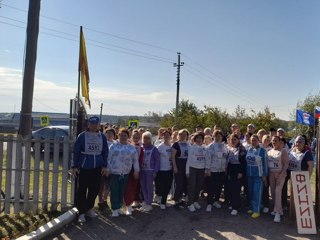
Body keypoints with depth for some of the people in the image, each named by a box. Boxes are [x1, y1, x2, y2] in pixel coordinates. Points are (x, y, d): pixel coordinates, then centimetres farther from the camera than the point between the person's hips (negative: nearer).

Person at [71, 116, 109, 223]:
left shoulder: (102, 137, 4)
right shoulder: (82, 136, -5)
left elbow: (105, 152, 9)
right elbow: (76, 152, -3)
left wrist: (104, 166, 5)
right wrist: (74, 166, -5)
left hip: (97, 168, 3)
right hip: (83, 168, -3)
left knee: (95, 189, 10)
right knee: (82, 190, 4)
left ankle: (88, 209, 29)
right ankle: (81, 212, 15)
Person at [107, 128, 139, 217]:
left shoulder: (132, 148, 8)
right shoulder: (113, 146, 0)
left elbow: (135, 160, 9)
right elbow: (108, 158, -1)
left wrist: (136, 170, 5)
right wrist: (108, 169, -5)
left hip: (125, 173, 3)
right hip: (114, 172, -3)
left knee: (122, 191, 10)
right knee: (114, 191, -1)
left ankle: (119, 207, 24)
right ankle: (114, 209, 7)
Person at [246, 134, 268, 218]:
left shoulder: (262, 150, -7)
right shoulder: (249, 150, 7)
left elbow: (264, 163, -7)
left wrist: (264, 175, -8)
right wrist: (246, 173, 11)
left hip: (258, 175, -5)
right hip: (249, 175, 5)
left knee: (257, 193, -3)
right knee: (251, 192, 12)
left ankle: (256, 211, 4)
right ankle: (252, 208, 24)